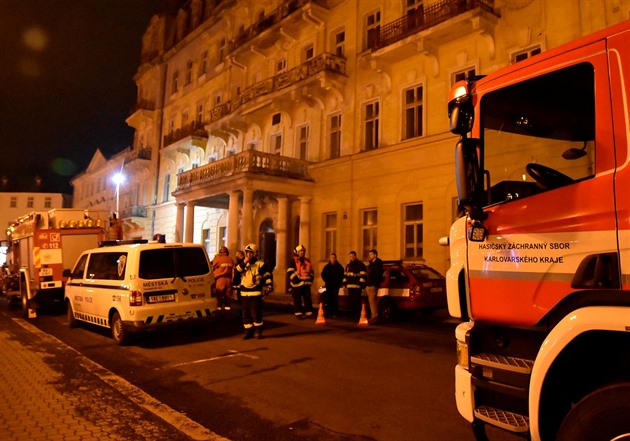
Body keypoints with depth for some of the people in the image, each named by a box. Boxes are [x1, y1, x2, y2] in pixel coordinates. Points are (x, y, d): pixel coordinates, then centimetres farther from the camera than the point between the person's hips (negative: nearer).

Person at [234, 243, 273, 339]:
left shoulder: (261, 264, -3)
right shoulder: (243, 264, 12)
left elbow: (268, 275, 0)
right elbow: (236, 271, -3)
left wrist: (269, 286, -5)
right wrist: (243, 263, -14)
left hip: (256, 293, -5)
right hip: (244, 293, 5)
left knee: (255, 313, -7)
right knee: (246, 313, 7)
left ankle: (258, 331, 7)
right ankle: (249, 331, 17)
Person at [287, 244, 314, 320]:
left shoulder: (307, 260, 15)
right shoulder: (294, 260, -3)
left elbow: (311, 271, 22)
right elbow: (290, 271, -11)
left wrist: (311, 278, 7)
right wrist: (296, 279, -17)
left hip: (306, 282, 6)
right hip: (297, 282, -5)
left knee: (308, 298, 7)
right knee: (297, 299, 0)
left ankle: (308, 313, 14)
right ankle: (298, 313, 5)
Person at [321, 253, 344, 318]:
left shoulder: (339, 267, 5)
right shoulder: (326, 266, 8)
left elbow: (341, 275, 5)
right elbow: (323, 274, 9)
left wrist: (338, 282, -5)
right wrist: (326, 281, -2)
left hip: (336, 285, -1)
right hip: (328, 285, 1)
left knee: (335, 299, -4)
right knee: (328, 299, -3)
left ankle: (334, 313, 0)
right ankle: (328, 312, 0)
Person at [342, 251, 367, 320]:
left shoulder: (360, 264, -1)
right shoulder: (348, 265, 21)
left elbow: (363, 275, -7)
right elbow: (345, 275, 26)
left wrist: (361, 283, -14)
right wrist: (344, 282, 19)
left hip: (357, 286, -6)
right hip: (350, 285, 6)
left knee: (357, 300, -8)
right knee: (351, 300, 8)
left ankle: (358, 315, -4)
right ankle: (352, 314, 16)